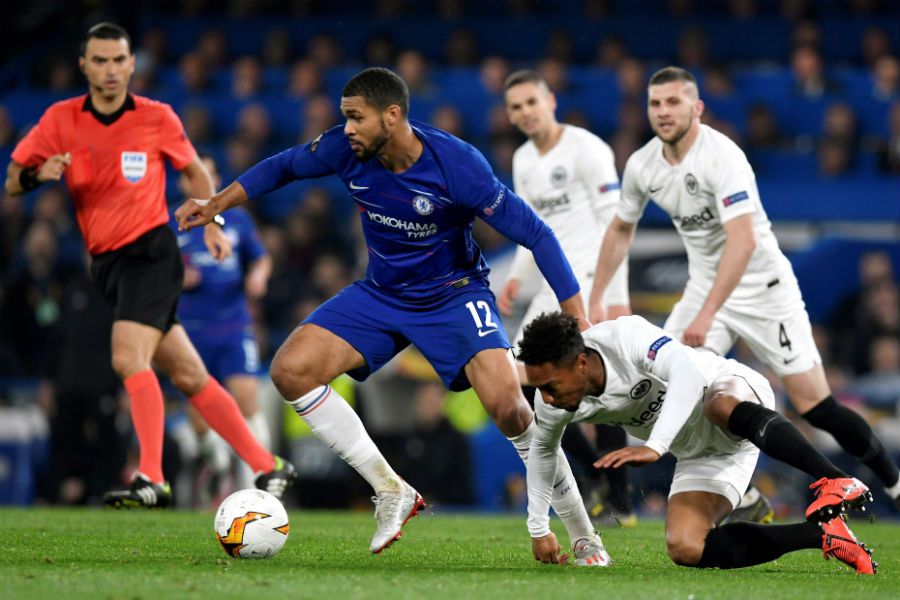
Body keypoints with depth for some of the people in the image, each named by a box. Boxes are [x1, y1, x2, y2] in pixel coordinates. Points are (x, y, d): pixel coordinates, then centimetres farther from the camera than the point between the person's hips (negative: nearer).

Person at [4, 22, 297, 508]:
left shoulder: (156, 118, -2)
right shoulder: (62, 120, 2)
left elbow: (195, 171, 13)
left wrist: (211, 224, 0)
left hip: (150, 252, -4)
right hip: (105, 263, 4)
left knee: (129, 358, -24)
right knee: (188, 376, 5)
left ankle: (152, 478, -27)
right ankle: (266, 466, 12)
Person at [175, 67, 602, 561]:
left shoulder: (456, 164, -27)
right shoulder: (346, 149, -14)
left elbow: (535, 233, -22)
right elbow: (284, 166, 8)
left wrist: (579, 321, -26)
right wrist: (215, 204, 7)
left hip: (453, 293, -5)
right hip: (380, 294, 5)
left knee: (507, 404, -26)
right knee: (290, 370, -14)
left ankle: (583, 536, -7)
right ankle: (392, 492, -1)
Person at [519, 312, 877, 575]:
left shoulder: (625, 337, -29)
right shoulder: (554, 404, -8)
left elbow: (688, 372, -44)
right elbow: (542, 450, 14)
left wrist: (654, 447, -51)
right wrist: (538, 528, 15)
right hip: (699, 454, 7)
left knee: (723, 407, -44)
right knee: (684, 549, -16)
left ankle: (836, 483, -46)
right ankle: (820, 534, -13)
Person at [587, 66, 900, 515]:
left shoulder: (721, 156, -25)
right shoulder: (642, 166, -4)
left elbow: (743, 241, -35)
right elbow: (621, 230, 15)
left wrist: (707, 315, -41)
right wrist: (596, 300, 12)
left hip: (763, 288, -6)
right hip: (705, 287, 6)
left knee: (814, 406, -8)